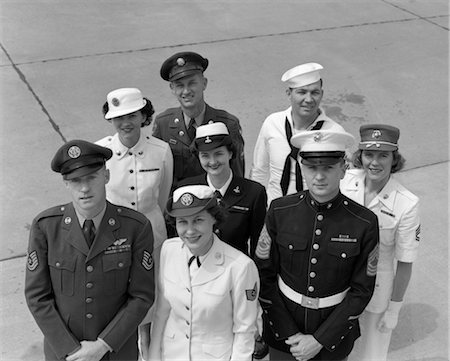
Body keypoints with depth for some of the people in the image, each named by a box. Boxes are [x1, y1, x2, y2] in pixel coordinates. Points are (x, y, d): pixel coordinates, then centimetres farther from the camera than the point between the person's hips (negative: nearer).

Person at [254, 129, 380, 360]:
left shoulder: (365, 223, -15)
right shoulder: (280, 211, -12)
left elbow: (362, 290, -9)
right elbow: (264, 275, -6)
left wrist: (319, 340, -12)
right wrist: (289, 334, -11)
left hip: (334, 333, -1)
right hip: (282, 331, 1)